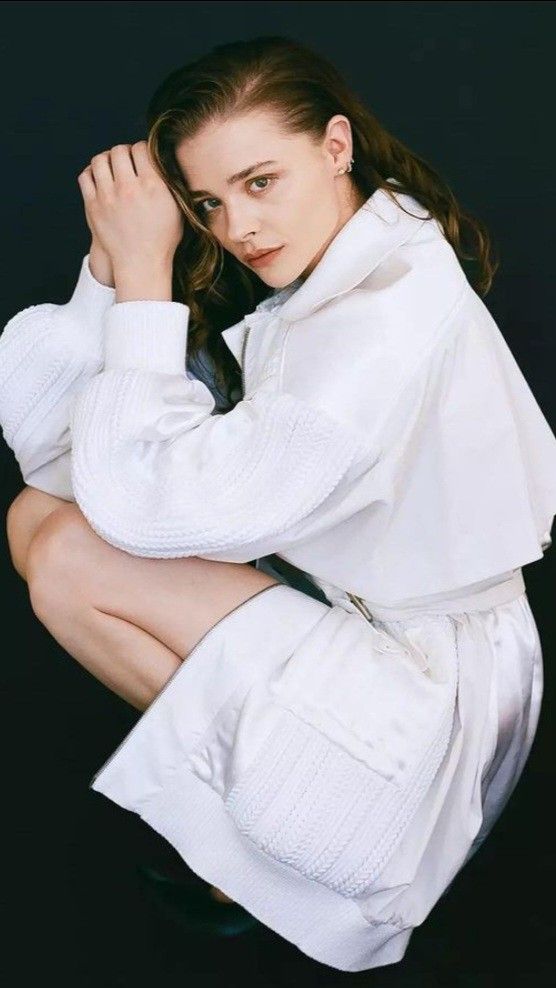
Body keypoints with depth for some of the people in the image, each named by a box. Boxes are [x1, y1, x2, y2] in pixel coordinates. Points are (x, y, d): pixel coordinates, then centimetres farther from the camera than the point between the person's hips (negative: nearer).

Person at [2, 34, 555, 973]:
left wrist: (143, 276, -23)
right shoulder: (309, 270, 0)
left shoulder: (395, 314, -27)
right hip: (334, 604, 9)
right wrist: (113, 263, -15)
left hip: (425, 682, -8)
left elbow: (150, 501, -28)